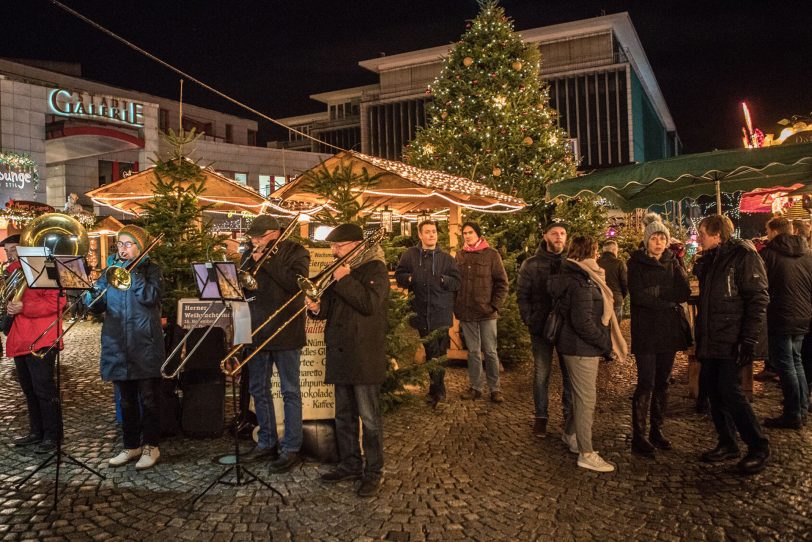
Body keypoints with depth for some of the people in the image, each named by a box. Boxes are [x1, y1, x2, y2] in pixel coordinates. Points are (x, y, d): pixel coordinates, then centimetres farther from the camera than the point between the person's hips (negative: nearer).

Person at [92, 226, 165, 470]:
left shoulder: (151, 269, 1)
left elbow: (149, 298, -16)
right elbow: (99, 304, 9)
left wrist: (133, 271, -14)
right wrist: (90, 296, -13)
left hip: (144, 345, -4)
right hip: (117, 346, 5)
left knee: (148, 399, 3)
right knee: (126, 400, 13)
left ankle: (151, 446, 14)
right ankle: (131, 446, 25)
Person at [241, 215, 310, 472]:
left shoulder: (295, 252, -6)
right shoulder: (250, 255, 11)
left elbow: (298, 283, -22)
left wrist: (266, 262, -19)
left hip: (285, 332, -6)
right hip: (256, 332, 7)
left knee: (290, 392, 2)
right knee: (258, 390, 14)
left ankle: (291, 449, 10)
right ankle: (266, 443, 28)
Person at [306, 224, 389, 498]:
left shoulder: (375, 269, -6)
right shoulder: (339, 269, 17)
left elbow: (370, 304, -21)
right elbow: (331, 306, 19)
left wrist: (344, 280, -19)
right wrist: (317, 308, -2)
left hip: (365, 354, -8)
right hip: (340, 352, 8)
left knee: (369, 417, -1)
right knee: (344, 415, 15)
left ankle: (374, 471, 10)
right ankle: (350, 464, 28)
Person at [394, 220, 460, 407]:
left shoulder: (446, 258, 5)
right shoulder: (409, 255, 6)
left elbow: (456, 282, 2)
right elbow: (399, 276, 8)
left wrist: (442, 279, -15)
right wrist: (410, 278, -12)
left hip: (441, 313, -1)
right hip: (420, 312, 1)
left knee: (439, 352, 2)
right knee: (431, 351, 11)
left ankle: (436, 390, 16)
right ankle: (438, 390, 25)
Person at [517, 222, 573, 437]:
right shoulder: (531, 264, 0)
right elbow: (522, 295, 1)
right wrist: (529, 320, -7)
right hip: (541, 328, -1)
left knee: (570, 373, 9)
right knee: (541, 374, 7)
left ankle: (570, 414, 24)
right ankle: (541, 416, 19)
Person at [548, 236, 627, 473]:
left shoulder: (578, 277, 11)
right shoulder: (581, 284, -21)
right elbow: (583, 322, -25)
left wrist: (602, 340, 13)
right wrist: (605, 342, -14)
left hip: (579, 347, 10)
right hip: (582, 349, -10)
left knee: (582, 396, 22)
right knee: (586, 399, -2)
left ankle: (570, 435, 37)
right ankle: (586, 454, 8)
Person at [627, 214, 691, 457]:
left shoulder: (672, 261, 11)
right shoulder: (637, 262, -2)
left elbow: (685, 293, -2)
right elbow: (638, 296, -14)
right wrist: (667, 302, -9)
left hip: (669, 329, 5)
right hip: (646, 331, -5)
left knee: (662, 383, 10)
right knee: (646, 384, -7)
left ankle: (657, 430, 22)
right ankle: (638, 436, 1)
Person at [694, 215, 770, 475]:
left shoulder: (743, 255, -10)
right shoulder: (708, 260, 14)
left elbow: (758, 299, -14)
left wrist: (748, 340, -20)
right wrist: (699, 334, 15)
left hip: (731, 340, -8)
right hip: (710, 340, 8)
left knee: (729, 390, -9)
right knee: (712, 388, 10)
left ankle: (758, 447, 7)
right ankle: (727, 444, 23)